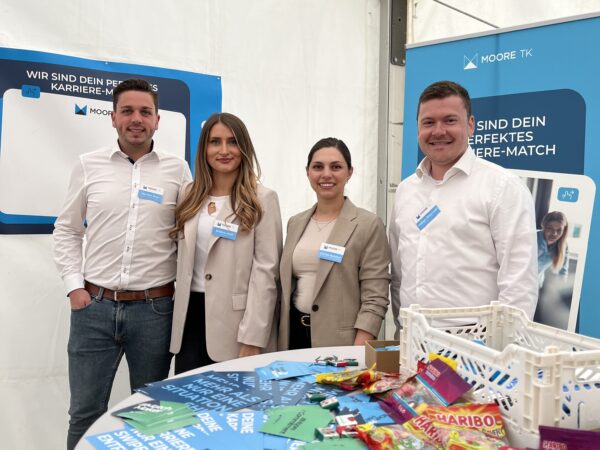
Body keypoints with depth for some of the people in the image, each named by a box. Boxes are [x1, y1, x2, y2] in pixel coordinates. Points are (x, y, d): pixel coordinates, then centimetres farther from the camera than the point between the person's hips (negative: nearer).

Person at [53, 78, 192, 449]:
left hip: (154, 308, 0)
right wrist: (74, 286, 0)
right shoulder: (89, 165, 5)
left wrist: (181, 291, 0)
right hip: (94, 306, 1)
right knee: (85, 413, 11)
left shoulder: (177, 169, 2)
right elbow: (67, 230, 10)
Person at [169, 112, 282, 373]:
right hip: (190, 314, 4)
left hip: (233, 320, -4)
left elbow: (265, 272, -11)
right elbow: (183, 259, 15)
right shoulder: (190, 195, 10)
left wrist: (252, 339, -16)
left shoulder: (262, 200, -6)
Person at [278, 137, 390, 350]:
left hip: (339, 341, -4)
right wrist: (281, 338, 12)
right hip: (294, 334, 5)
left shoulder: (369, 224, -8)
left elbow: (375, 299, -12)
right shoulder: (295, 223, 9)